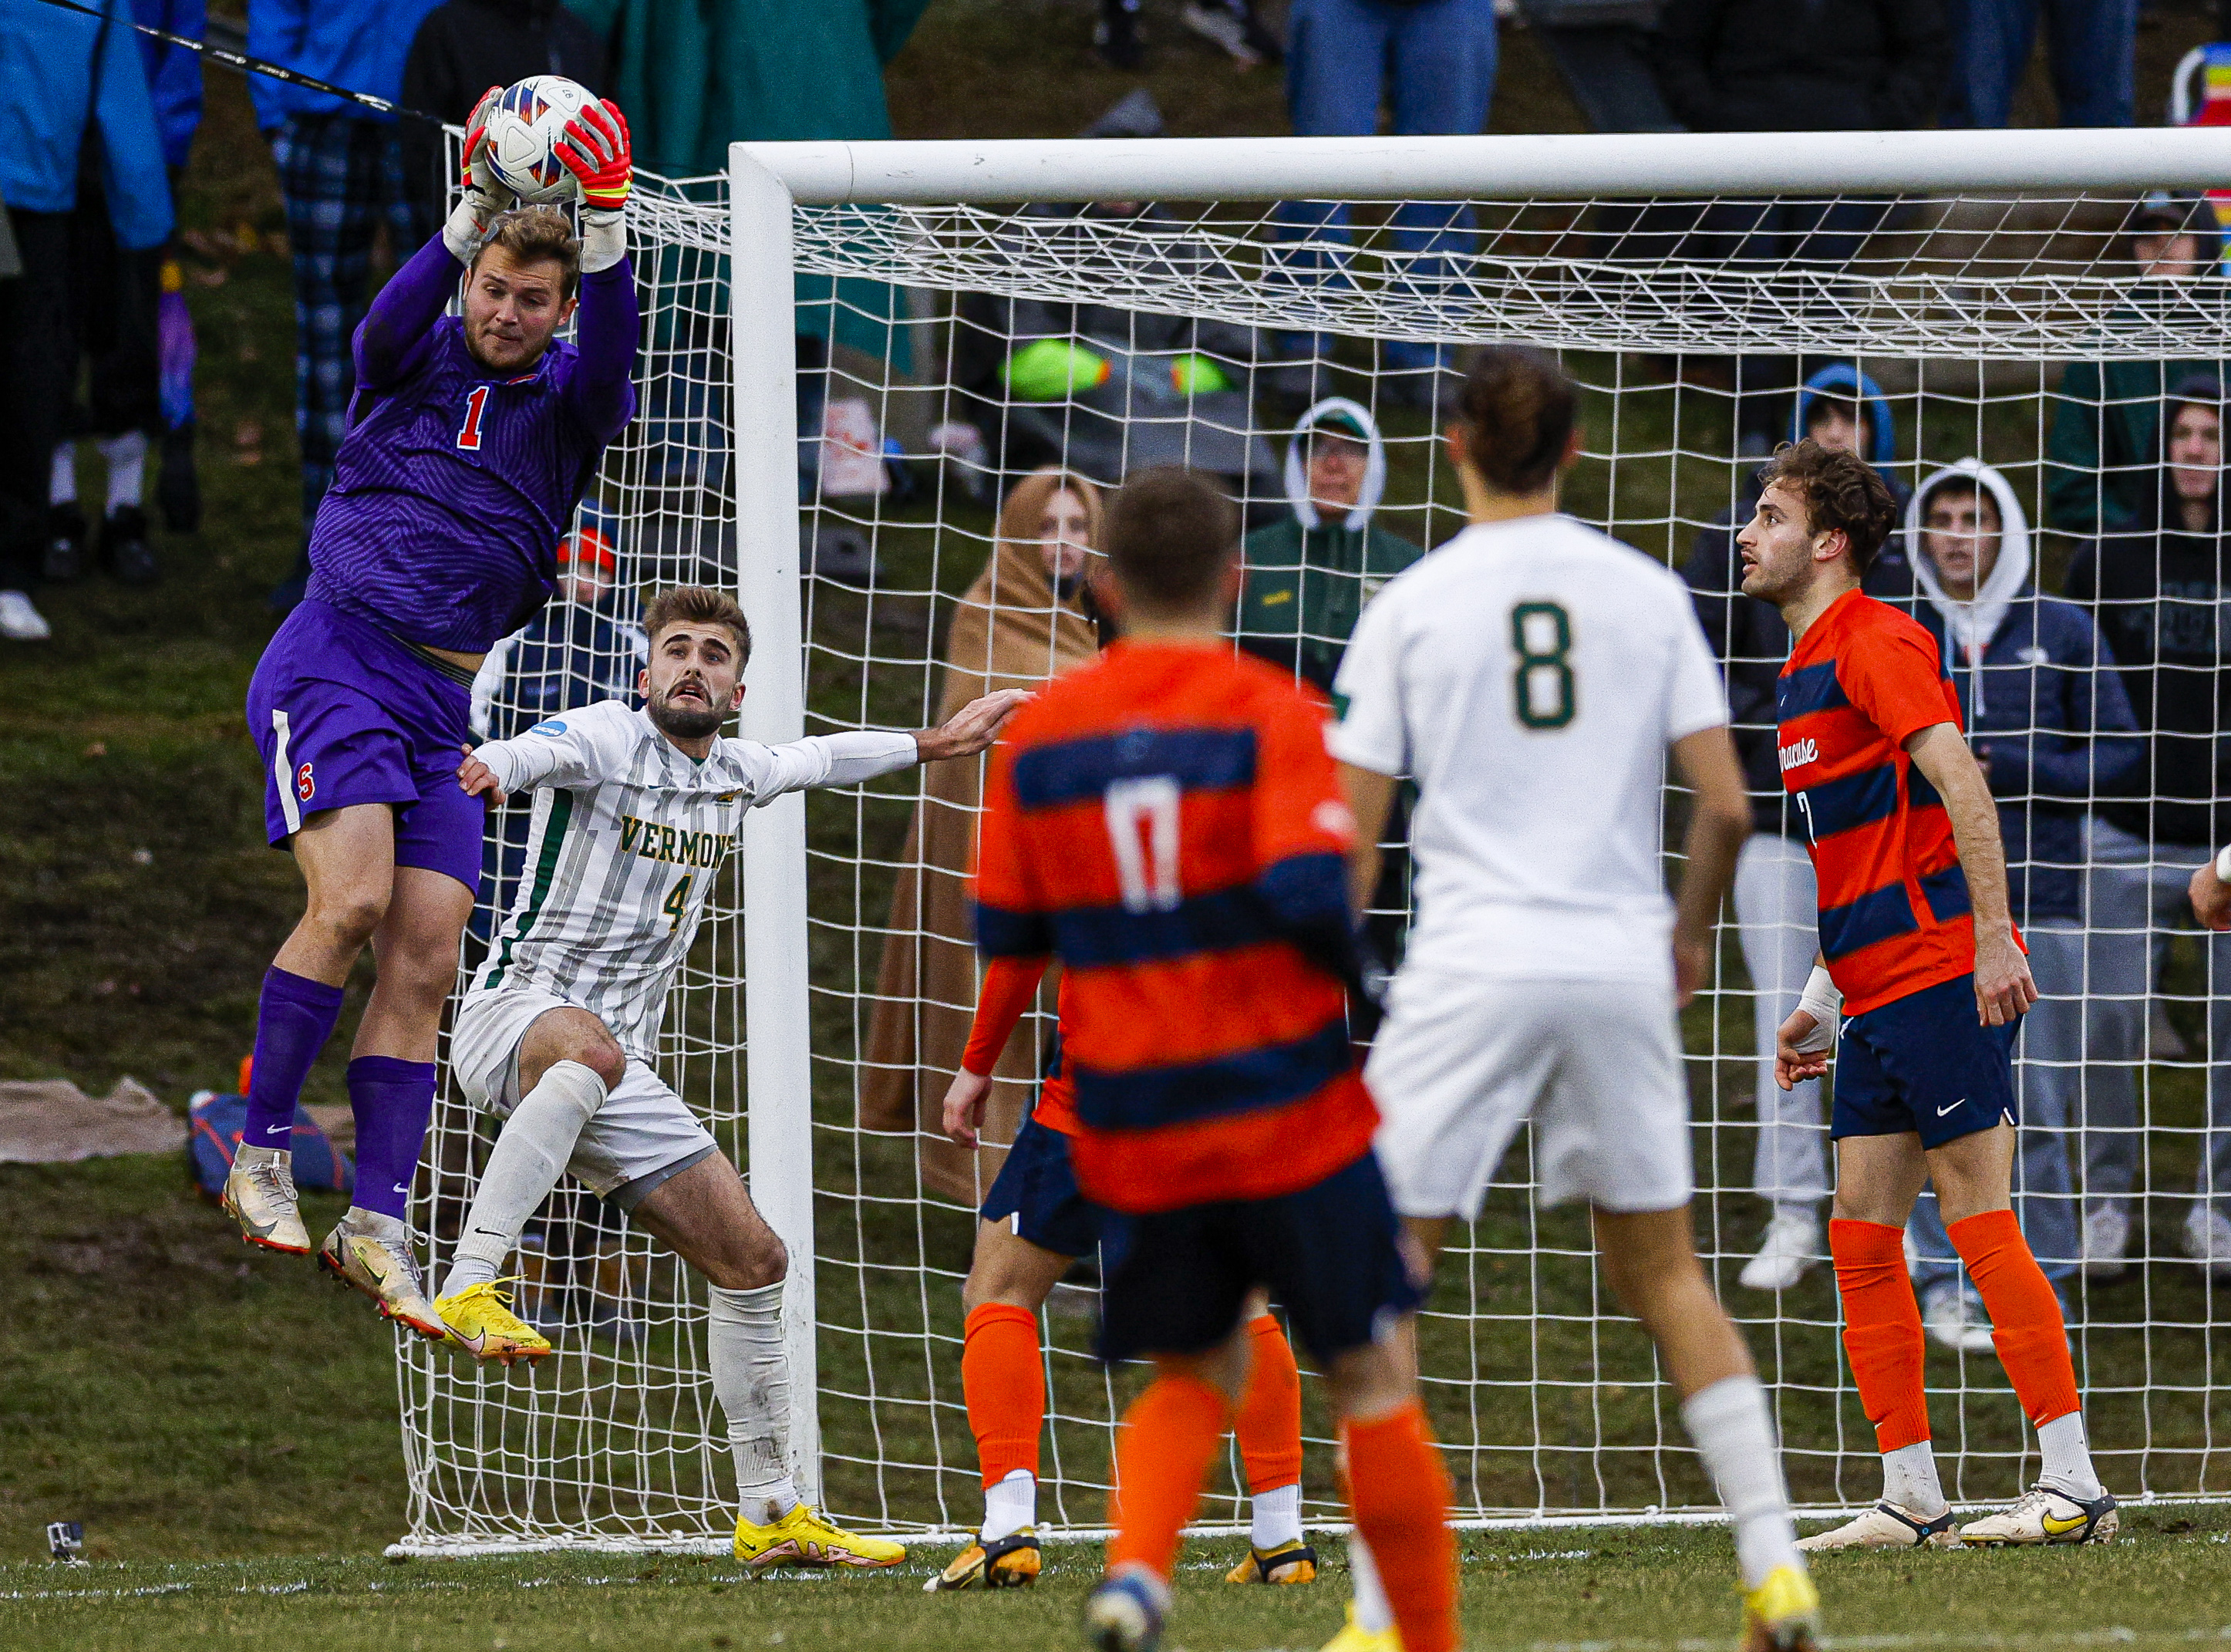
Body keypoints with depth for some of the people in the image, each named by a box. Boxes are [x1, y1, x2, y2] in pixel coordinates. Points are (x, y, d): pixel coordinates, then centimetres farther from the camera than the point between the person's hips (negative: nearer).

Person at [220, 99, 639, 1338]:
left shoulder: (564, 403, 8)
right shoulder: (420, 364, 5)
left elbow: (610, 370, -14)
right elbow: (386, 330, -18)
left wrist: (606, 239, -27)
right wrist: (468, 222, -28)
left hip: (443, 698, 3)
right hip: (334, 660, -3)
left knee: (425, 958, -4)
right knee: (353, 900, -22)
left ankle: (377, 1224, -1)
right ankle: (259, 1149, -10)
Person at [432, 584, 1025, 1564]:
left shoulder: (733, 775, 13)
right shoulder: (610, 738, -8)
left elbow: (817, 760, 34)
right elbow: (542, 751, -31)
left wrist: (934, 745, 37)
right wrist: (495, 766, -53)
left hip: (617, 1064, 8)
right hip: (514, 1014, -8)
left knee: (752, 1263, 5)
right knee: (589, 1049, -44)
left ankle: (771, 1515, 17)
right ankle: (468, 1289, -50)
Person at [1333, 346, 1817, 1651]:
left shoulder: (1411, 608, 0)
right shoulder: (1647, 596, 5)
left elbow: (1351, 841, -1)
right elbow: (1727, 804, 1)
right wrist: (1693, 931, 19)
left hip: (1471, 968, -3)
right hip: (1618, 961, 3)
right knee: (1663, 1272, 16)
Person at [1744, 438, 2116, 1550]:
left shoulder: (1875, 644, -9)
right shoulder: (1807, 672, 20)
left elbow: (1962, 785, -21)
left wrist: (1993, 940, -27)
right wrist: (1822, 999, 25)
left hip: (1941, 977, -10)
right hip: (1878, 998, 10)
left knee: (1980, 1225, -10)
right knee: (1862, 1239, 6)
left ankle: (2074, 1486, -9)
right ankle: (1912, 1499, 8)